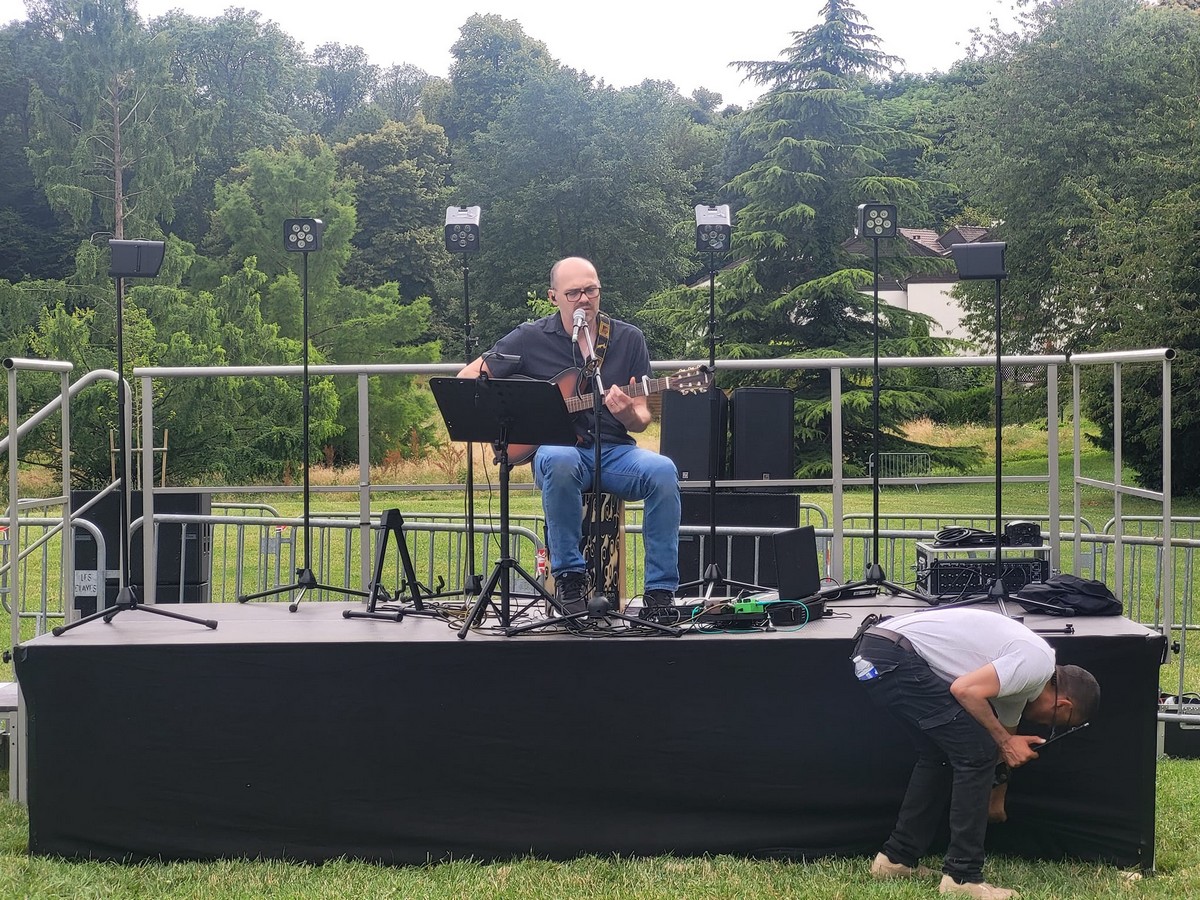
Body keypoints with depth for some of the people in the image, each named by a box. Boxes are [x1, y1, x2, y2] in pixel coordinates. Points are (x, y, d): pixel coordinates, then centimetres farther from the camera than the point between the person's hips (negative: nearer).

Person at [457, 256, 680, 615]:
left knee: (662, 470, -30)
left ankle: (661, 591, -22)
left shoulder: (629, 339, 8)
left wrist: (629, 415, -18)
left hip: (614, 452, 2)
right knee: (560, 462, -39)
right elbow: (467, 378, 7)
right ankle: (569, 575, -23)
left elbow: (642, 419, 7)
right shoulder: (531, 338, 4)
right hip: (557, 448, -2)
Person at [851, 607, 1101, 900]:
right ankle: (963, 876, 0)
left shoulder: (1020, 677, 22)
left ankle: (897, 858, 29)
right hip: (893, 655, -10)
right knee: (976, 751, -6)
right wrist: (1005, 742, -4)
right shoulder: (1039, 663, -6)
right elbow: (965, 689, -17)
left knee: (939, 752, 22)